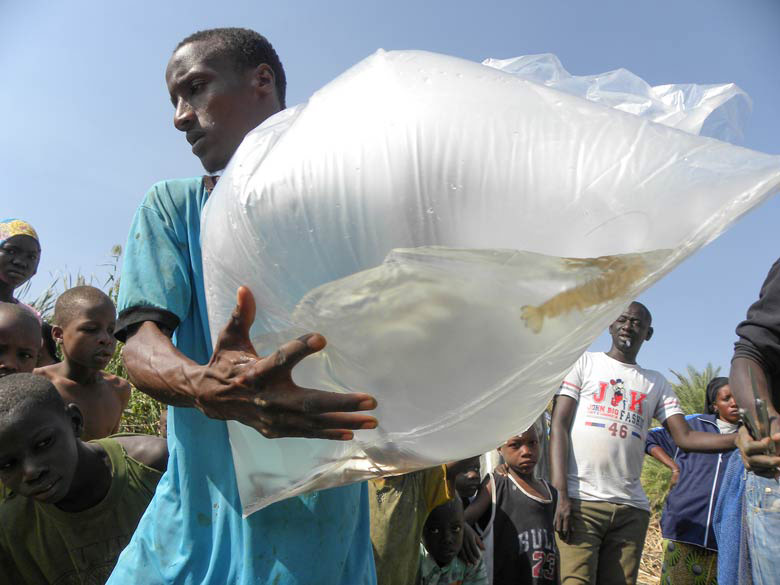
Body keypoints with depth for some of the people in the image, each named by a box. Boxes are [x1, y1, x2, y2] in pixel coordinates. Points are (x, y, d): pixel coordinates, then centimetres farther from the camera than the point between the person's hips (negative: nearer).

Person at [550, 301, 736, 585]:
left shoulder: (657, 383, 19)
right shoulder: (586, 362, 10)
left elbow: (685, 437, 9)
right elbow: (558, 426, 1)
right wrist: (560, 494, -11)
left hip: (631, 508, 4)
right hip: (579, 500, -3)